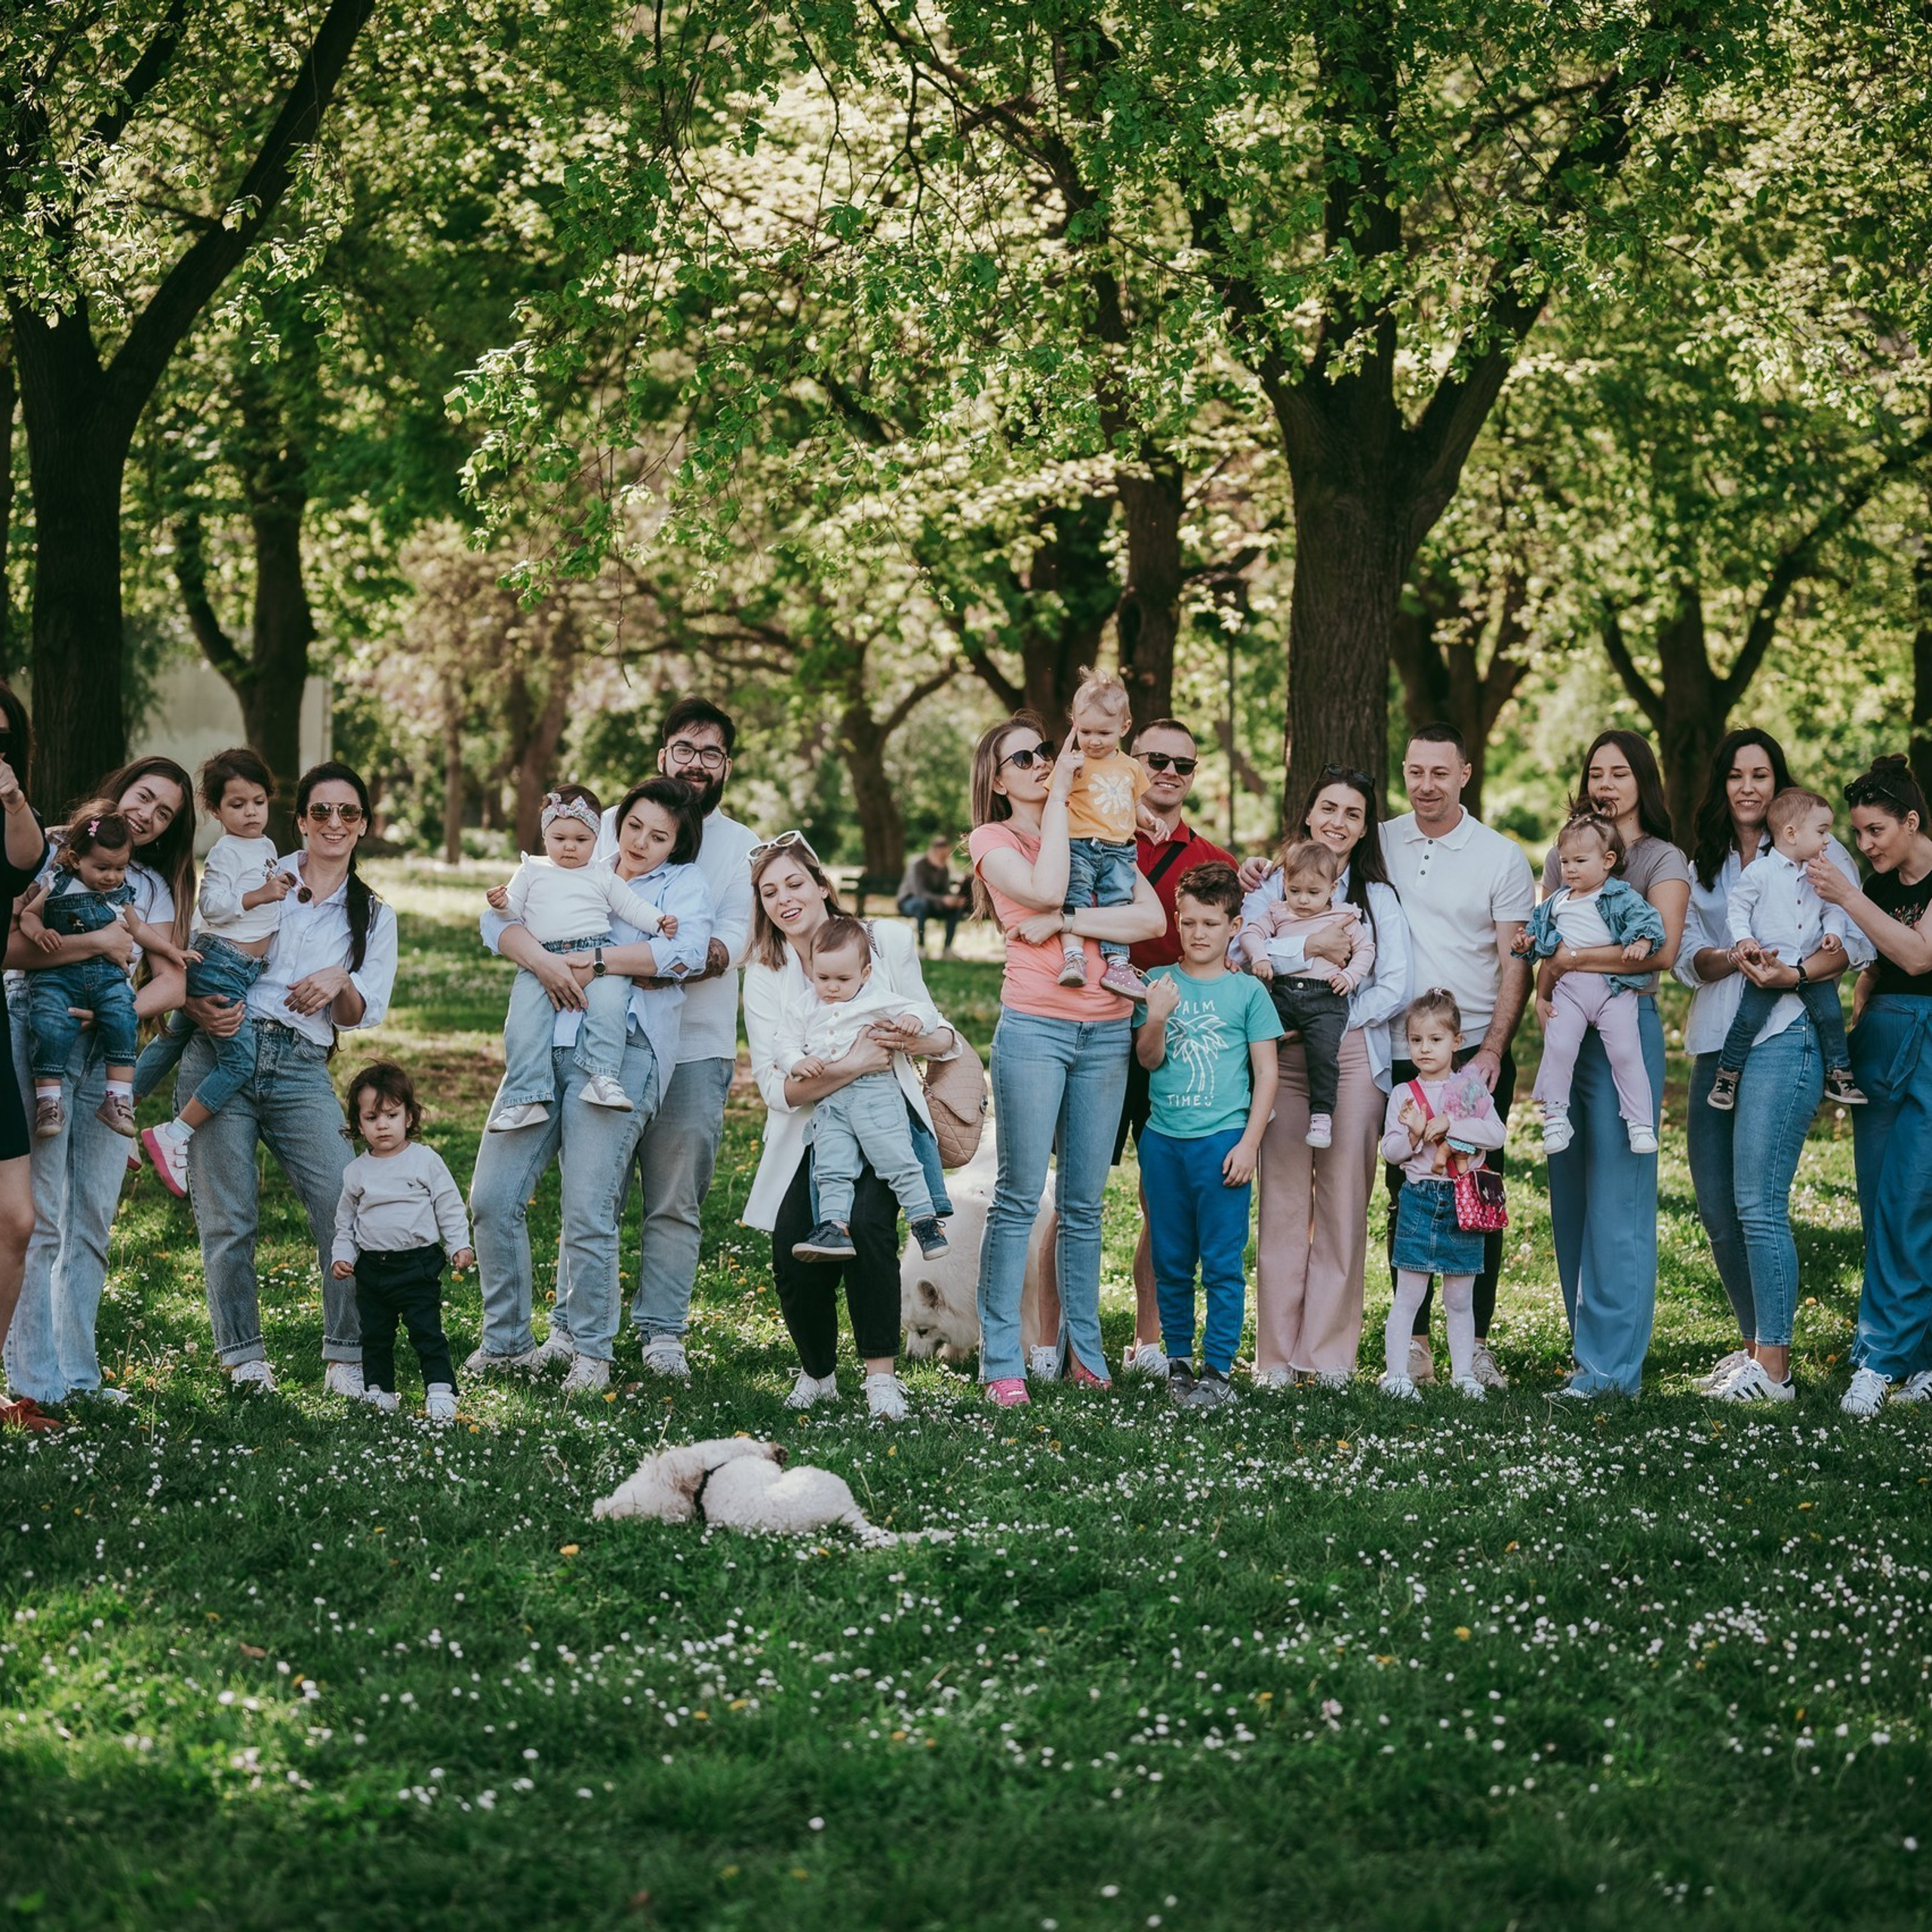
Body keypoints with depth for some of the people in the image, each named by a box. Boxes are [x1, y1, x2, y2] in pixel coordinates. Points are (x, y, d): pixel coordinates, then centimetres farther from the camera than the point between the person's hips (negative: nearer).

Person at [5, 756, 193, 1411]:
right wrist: (96, 943, -18)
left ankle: (78, 1376, 13)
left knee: (92, 1223, 6)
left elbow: (172, 983, 5)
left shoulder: (154, 887, 17)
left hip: (111, 1046, 6)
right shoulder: (52, 853, -1)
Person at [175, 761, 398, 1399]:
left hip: (302, 1069, 1)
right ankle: (243, 1357, 9)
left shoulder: (374, 917, 17)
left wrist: (340, 984, -9)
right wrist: (199, 1006, -12)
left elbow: (361, 1016, 13)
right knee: (228, 1217, -3)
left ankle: (347, 1358, -3)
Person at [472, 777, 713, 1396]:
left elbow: (688, 950, -8)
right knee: (492, 1197, -2)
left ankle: (590, 1347, 8)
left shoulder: (683, 882, 12)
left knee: (587, 1213, -10)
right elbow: (497, 919, 9)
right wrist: (542, 959, -11)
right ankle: (505, 1341, 13)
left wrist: (598, 962, -10)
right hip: (544, 1045, 4)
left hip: (619, 1054, -4)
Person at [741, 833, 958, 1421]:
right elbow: (776, 1087, -9)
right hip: (809, 1134, 1)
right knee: (793, 1254, -17)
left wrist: (918, 1039, -19)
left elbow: (942, 1037, 5)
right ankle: (817, 1373, 11)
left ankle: (882, 1374, -19)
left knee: (867, 1222, -29)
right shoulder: (763, 975, 0)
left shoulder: (887, 942, -1)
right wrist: (851, 1066, -23)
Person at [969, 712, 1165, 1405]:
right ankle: (1001, 1359, -5)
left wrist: (1066, 923, -11)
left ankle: (1082, 1348, 12)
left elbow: (1153, 917, 0)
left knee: (1084, 1203, 6)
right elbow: (1046, 889, -16)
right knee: (1019, 1197, -7)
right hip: (1034, 1027, -3)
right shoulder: (992, 840, 5)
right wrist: (1058, 797, -7)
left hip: (1107, 1030, 3)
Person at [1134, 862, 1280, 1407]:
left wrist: (1249, 1144, -6)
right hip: (1163, 1138, 3)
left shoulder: (1247, 991, 0)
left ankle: (1218, 1370, 3)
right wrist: (1156, 1019, -19)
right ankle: (1178, 1360, 21)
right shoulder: (1159, 983, 6)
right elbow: (1148, 1060, 1)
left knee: (1222, 1263, -2)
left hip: (1222, 1140, -3)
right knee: (1171, 1262, 10)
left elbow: (1266, 1074, 1)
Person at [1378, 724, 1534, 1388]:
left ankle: (1476, 1341, 6)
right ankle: (1413, 1340, 10)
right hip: (1400, 1051, 2)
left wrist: (1492, 1049, -11)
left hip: (1476, 1052, -2)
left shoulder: (1501, 858, 1)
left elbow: (1515, 965, -1)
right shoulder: (1378, 845, 7)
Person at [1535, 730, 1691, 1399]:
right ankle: (1591, 1349, 12)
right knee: (1569, 1193, 5)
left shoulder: (1662, 860, 0)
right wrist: (1540, 993, -6)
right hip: (1566, 1034, 6)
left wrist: (1571, 960, -13)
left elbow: (1662, 948, -14)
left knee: (1617, 1196, -7)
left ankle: (1611, 1363, -5)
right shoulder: (1563, 857, 16)